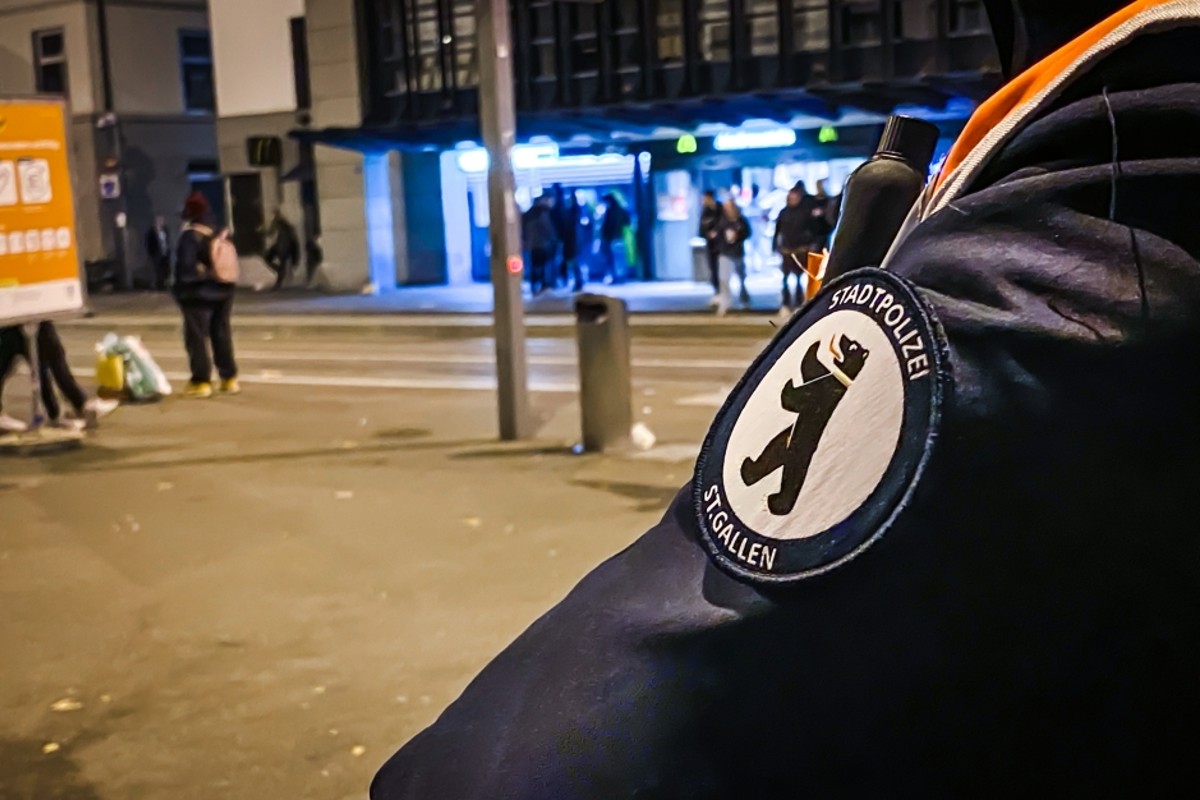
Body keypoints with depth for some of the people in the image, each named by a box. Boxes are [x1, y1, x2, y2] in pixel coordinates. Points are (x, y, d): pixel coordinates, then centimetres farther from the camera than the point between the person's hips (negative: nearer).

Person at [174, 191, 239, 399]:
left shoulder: (190, 236, -16)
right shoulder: (219, 234, 5)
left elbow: (186, 267, -20)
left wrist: (181, 289, -9)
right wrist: (216, 277, 14)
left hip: (198, 295, -7)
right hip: (222, 292, 7)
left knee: (197, 338, 0)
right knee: (222, 335, 13)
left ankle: (201, 382, 0)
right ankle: (229, 378, 17)